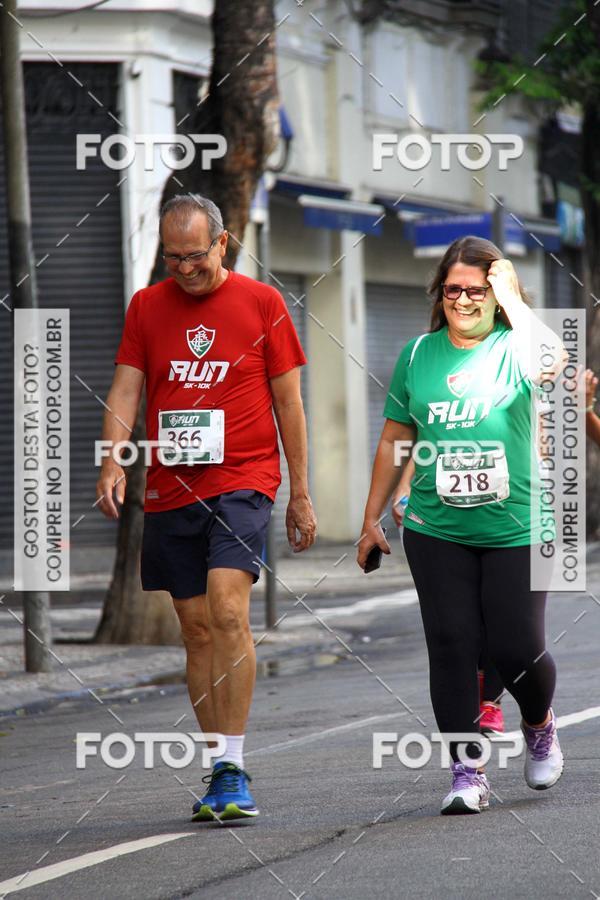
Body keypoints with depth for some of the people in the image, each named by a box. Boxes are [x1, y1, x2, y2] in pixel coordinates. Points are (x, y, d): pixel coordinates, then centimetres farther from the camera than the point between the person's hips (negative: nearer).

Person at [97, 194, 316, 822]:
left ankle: (233, 770, -18)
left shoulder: (262, 302, 3)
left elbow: (287, 400, 6)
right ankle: (220, 775, 14)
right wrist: (113, 463, -13)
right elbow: (125, 389, 4)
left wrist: (300, 495, 5)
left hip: (243, 482, -4)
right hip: (170, 489, 4)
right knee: (196, 629, 6)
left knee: (227, 610, -20)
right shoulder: (146, 306, 10)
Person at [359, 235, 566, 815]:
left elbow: (551, 361, -28)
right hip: (437, 531, 3)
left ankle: (540, 724, 29)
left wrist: (511, 298, -16)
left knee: (517, 648, -3)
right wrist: (372, 517, 15)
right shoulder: (418, 354, 8)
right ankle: (467, 771, 0)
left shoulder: (512, 348, -2)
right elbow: (395, 440, 16)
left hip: (516, 530, -2)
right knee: (452, 646, -5)